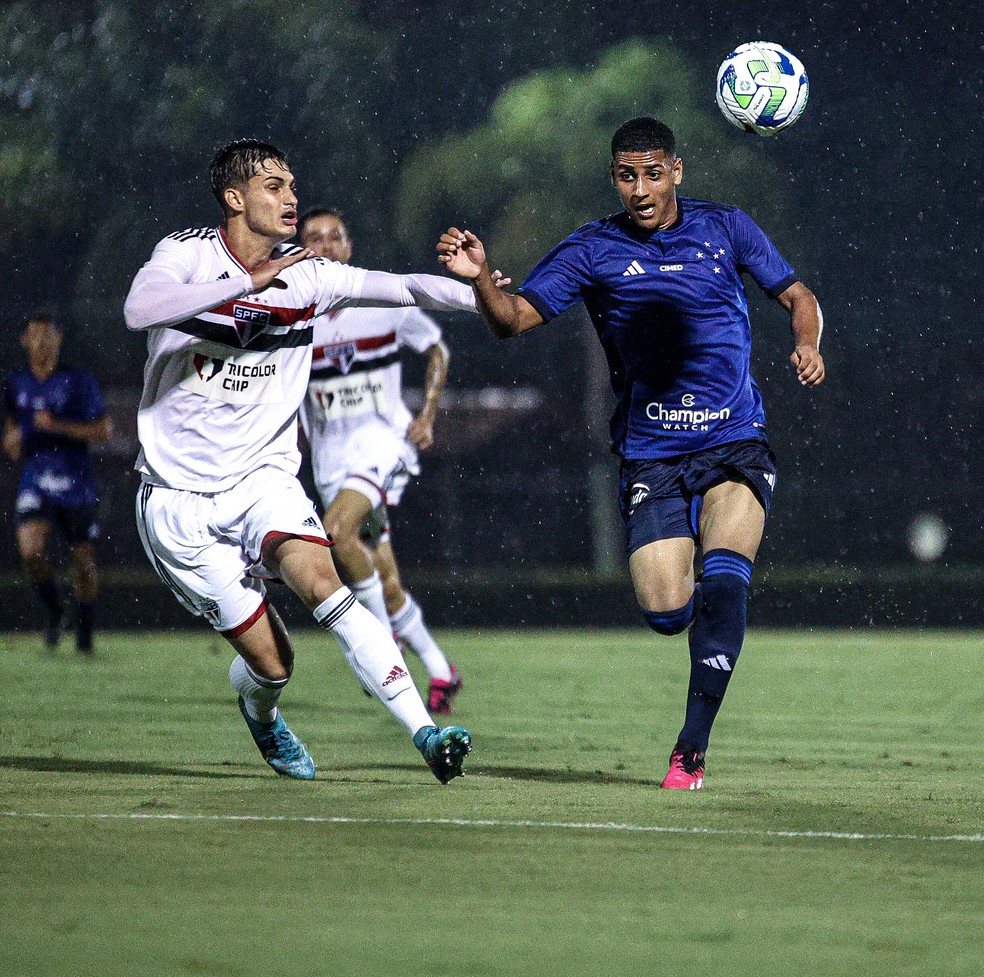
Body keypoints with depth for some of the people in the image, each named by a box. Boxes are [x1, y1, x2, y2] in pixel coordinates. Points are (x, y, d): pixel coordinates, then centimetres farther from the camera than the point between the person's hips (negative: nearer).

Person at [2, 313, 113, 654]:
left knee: (83, 561, 4)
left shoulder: (79, 381, -2)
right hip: (35, 482, 2)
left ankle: (84, 627, 26)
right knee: (30, 552, -20)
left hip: (76, 484, -2)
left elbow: (104, 431, -5)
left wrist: (58, 426, -16)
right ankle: (53, 611, 6)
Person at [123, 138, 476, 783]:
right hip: (180, 497, -2)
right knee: (272, 661, -6)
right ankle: (259, 709, 32)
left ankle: (425, 731, -31)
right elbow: (140, 310, -28)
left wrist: (486, 299, -20)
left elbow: (405, 287, -3)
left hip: (263, 480, 2)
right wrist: (249, 282, -31)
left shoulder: (307, 275, 2)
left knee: (320, 583, -27)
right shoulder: (188, 253, -8)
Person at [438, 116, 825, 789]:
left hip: (736, 443, 0)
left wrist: (808, 344, -7)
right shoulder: (594, 250, 1)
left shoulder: (725, 229, 4)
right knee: (665, 612, -10)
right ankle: (716, 613, 29)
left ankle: (692, 750, -18)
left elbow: (799, 297, 14)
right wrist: (479, 278, -25)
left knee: (722, 585, -24)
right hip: (652, 453, 1)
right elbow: (513, 319, -5)